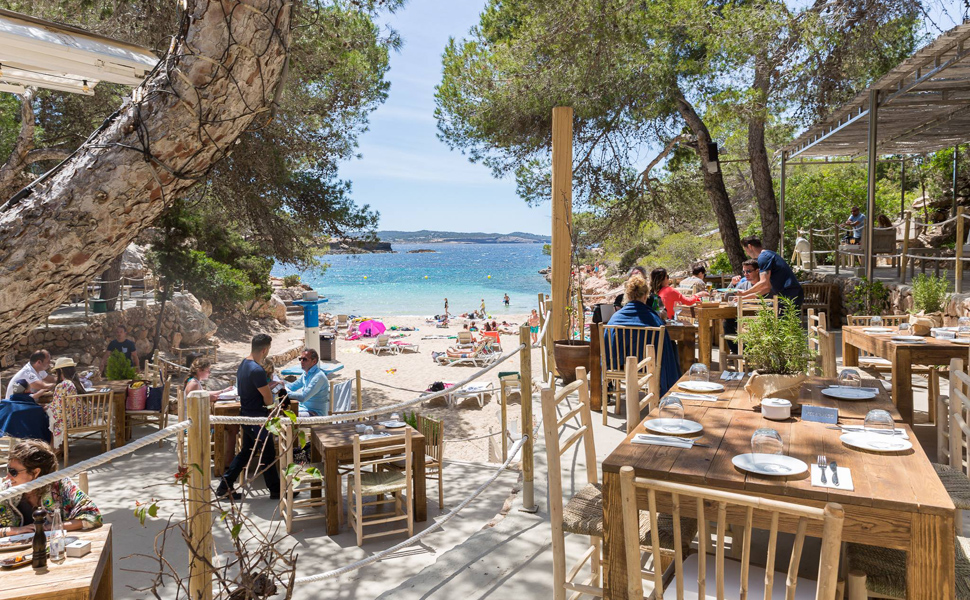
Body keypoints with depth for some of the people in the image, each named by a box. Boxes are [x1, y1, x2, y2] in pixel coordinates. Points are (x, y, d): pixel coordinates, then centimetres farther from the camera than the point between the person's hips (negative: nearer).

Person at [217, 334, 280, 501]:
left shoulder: (243, 364, 5)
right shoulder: (257, 370, -26)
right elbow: (269, 400, -20)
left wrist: (268, 385, 9)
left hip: (246, 416, 9)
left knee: (245, 452, 19)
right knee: (268, 455, 4)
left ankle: (224, 487, 23)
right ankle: (276, 490, 16)